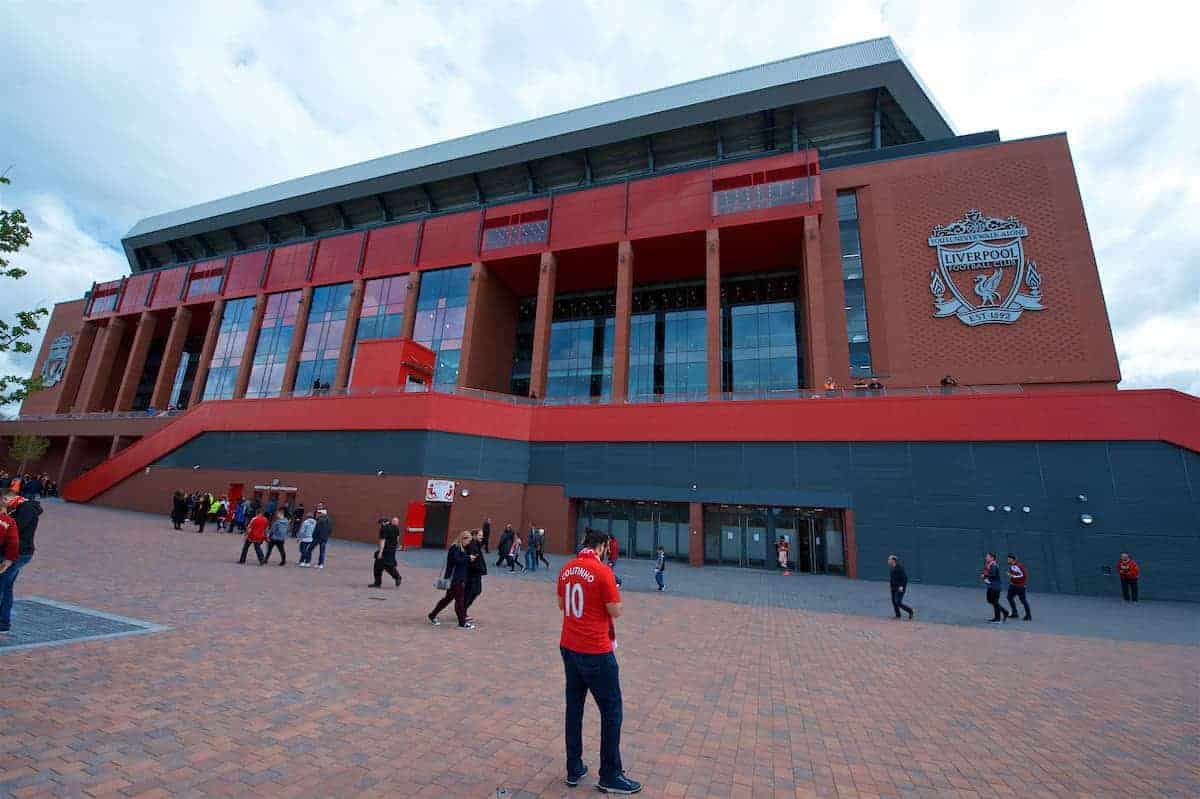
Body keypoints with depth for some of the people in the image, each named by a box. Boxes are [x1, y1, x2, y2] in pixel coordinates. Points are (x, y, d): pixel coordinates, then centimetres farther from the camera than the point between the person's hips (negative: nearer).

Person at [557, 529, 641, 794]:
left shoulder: (566, 569, 2)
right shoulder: (603, 572, -19)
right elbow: (616, 612, -13)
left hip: (569, 647, 7)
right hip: (596, 652, -7)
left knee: (574, 707, 18)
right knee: (611, 711, 9)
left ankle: (574, 769, 31)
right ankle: (610, 776, 21)